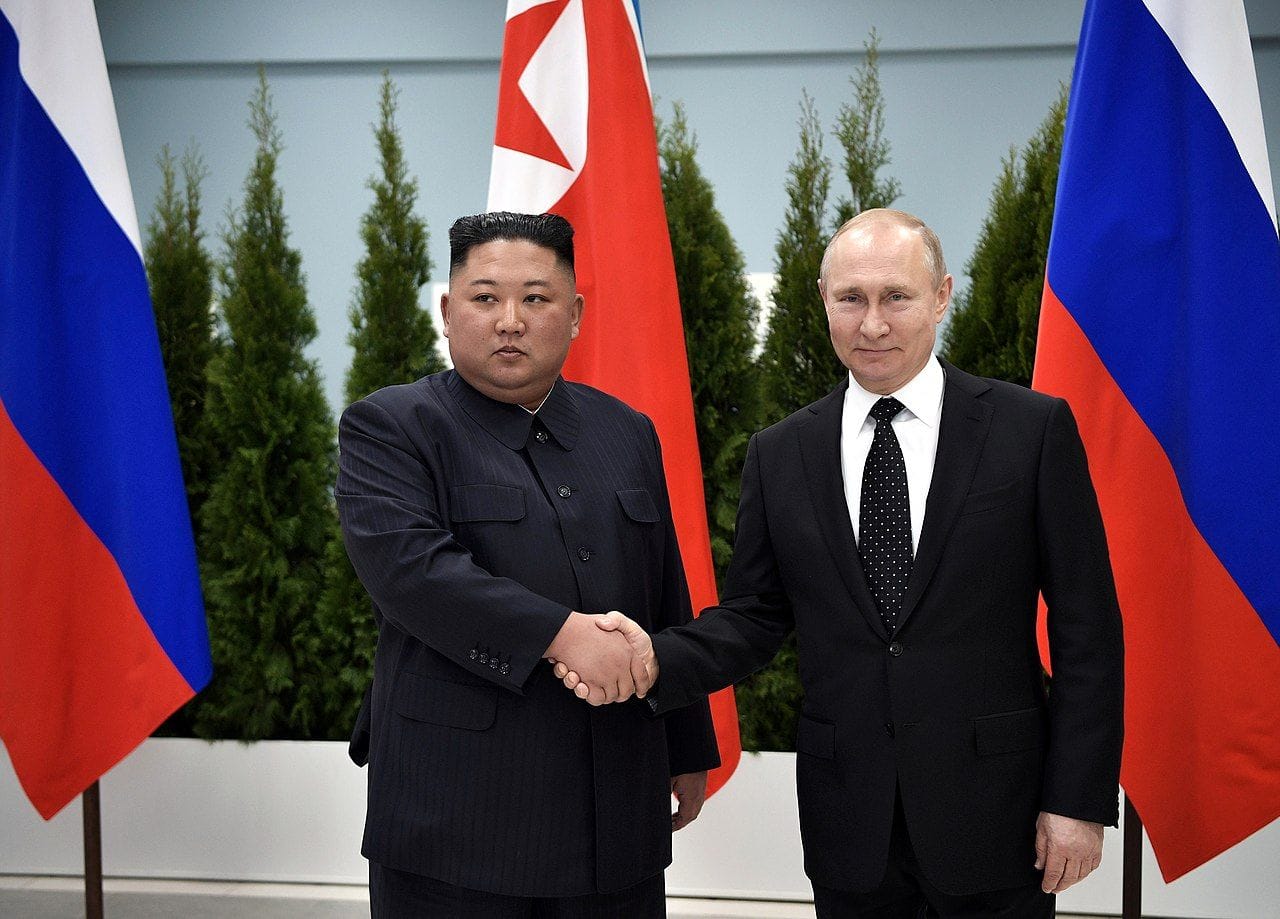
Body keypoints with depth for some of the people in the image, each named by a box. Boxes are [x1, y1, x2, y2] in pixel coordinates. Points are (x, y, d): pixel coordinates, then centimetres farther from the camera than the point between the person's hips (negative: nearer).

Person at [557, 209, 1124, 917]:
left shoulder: (1033, 428, -4)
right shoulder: (780, 455, 5)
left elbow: (1087, 627, -4)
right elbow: (753, 616, 6)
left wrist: (1079, 800, -8)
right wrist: (657, 660, -14)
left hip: (995, 813, -2)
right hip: (850, 826, 3)